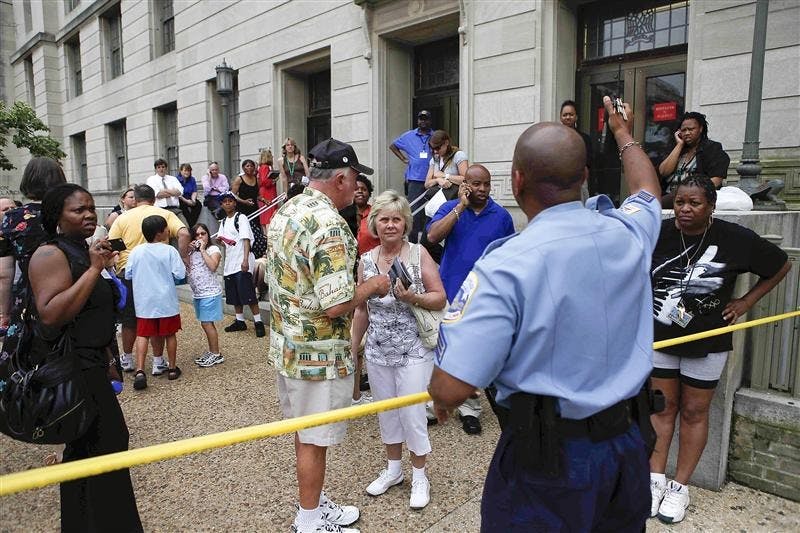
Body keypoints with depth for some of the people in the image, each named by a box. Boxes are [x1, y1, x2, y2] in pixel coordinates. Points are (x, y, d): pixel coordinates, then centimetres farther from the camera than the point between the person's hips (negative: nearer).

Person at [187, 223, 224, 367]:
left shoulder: (213, 249, -5)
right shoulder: (192, 251, 15)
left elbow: (212, 266, -23)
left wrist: (202, 249, -15)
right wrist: (189, 251, -3)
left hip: (210, 293, -7)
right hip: (197, 293, 7)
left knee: (206, 323, -8)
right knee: (206, 323, 13)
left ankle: (216, 354, 0)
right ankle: (211, 352, 23)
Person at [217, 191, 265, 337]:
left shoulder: (241, 218, -6)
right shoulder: (223, 222, 18)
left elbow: (246, 239, -15)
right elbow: (220, 241, 23)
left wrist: (245, 260, -25)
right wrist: (218, 239, -3)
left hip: (242, 264, -8)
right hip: (229, 264, 8)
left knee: (248, 295, -11)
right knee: (234, 296, 13)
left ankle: (258, 322, -5)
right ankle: (240, 321, 24)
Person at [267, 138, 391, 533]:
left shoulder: (285, 211, 4)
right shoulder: (329, 225, -25)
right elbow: (335, 306, -29)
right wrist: (372, 286, -12)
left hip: (286, 344, 9)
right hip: (319, 353, -9)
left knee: (305, 433, 22)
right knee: (314, 441, 9)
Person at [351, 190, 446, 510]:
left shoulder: (419, 255, -8)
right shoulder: (366, 261, 3)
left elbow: (440, 299, -7)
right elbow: (362, 309, 10)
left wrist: (413, 298, -25)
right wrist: (352, 348, 12)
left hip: (413, 352, -4)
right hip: (377, 352, 4)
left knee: (412, 413, 4)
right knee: (386, 412, 16)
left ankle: (419, 476, 26)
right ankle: (393, 469, 37)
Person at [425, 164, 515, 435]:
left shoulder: (501, 215, 1)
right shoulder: (450, 208, -1)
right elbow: (433, 236, -18)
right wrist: (461, 206, -17)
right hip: (449, 291, 0)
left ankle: (469, 406, 24)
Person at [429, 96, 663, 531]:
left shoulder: (505, 267, -25)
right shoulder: (627, 234, -6)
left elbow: (450, 388, -27)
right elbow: (646, 190, 20)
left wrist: (440, 399, -3)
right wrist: (623, 134, 37)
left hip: (546, 462, -6)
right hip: (628, 446, 6)